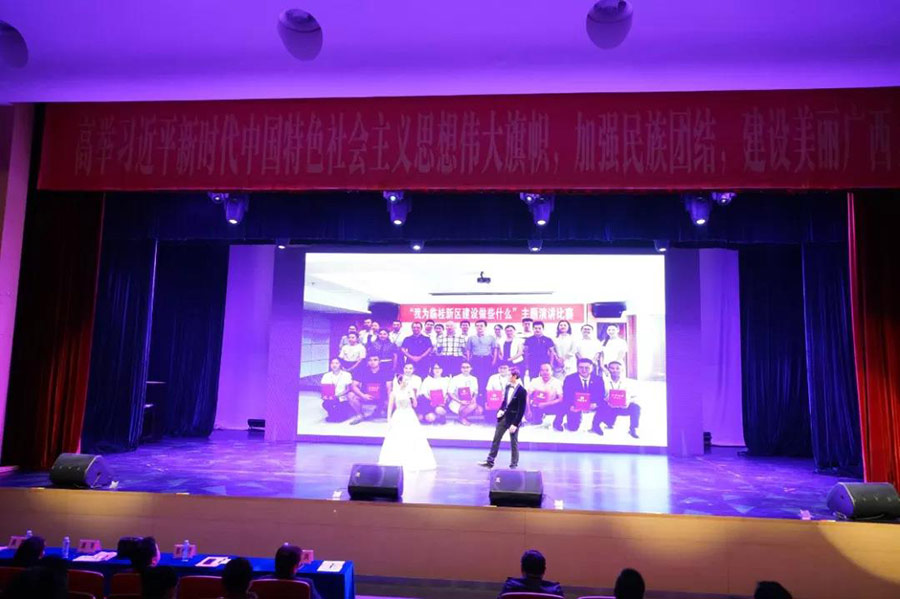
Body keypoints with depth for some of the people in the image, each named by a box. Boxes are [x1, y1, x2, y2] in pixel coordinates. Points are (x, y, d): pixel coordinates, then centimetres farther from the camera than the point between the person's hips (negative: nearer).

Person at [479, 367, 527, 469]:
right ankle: (490, 461, 19)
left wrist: (515, 424, -19)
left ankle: (514, 465, 19)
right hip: (503, 416, 7)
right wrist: (501, 410, -3)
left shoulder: (522, 391, -18)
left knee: (514, 442, 7)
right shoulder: (508, 386, 3)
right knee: (496, 439, 10)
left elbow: (521, 410, -17)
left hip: (513, 418, -7)